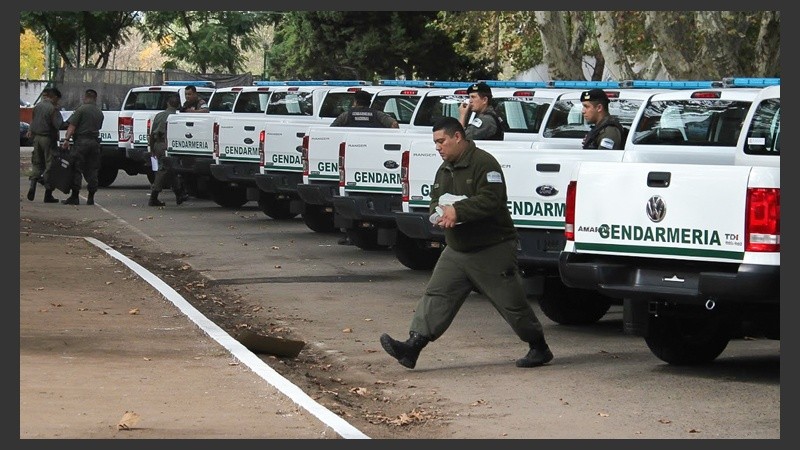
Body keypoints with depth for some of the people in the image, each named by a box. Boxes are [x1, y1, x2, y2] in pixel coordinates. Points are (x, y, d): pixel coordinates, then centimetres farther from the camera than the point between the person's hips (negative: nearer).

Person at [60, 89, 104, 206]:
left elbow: (72, 126, -12)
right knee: (92, 170, 9)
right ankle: (91, 198, 8)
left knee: (76, 170, -3)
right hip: (95, 142, 6)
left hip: (81, 142, -6)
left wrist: (67, 139, -15)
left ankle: (74, 197, -6)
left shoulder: (81, 109, -7)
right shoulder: (99, 112, 13)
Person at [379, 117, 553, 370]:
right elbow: (435, 200, 17)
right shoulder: (444, 170, 13)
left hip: (492, 251, -8)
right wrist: (440, 214, -7)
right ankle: (412, 346, -9)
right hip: (456, 251, 8)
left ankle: (539, 349, 17)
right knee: (436, 296, -3)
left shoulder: (484, 163, -16)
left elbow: (491, 199, -26)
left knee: (512, 303, 1)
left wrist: (457, 211, -29)